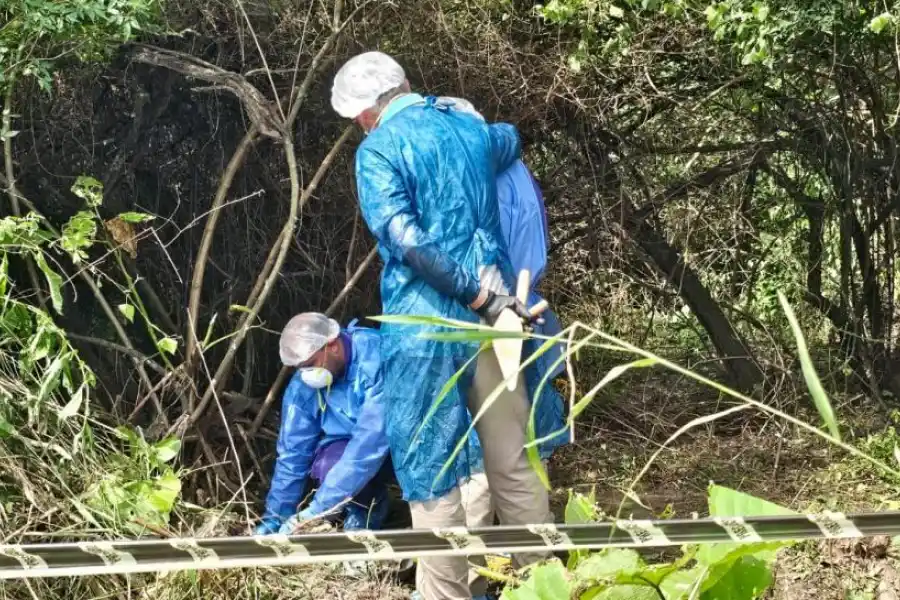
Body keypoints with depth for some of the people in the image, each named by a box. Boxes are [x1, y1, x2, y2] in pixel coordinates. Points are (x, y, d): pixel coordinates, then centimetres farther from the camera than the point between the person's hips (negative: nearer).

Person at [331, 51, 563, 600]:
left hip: (426, 325, -6)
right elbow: (510, 138, 39)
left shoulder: (380, 149, -6)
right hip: (489, 318, 6)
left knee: (430, 468, 1)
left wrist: (480, 295, -17)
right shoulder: (471, 129, 14)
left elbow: (403, 236, -19)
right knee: (513, 461, 12)